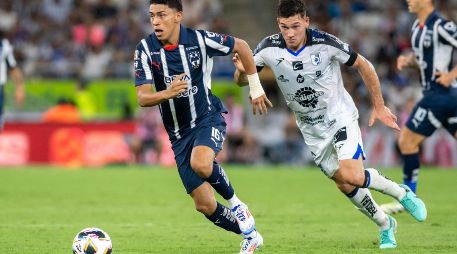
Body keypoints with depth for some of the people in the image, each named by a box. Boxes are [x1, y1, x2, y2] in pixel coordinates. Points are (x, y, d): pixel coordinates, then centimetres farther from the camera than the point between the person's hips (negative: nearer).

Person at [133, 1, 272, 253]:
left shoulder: (200, 40, -14)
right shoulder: (145, 49, -11)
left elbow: (241, 46, 3)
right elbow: (142, 98, -18)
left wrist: (255, 88, 7)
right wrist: (167, 93, -38)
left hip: (208, 119, -3)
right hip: (179, 133, 3)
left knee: (200, 164, -36)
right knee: (204, 205, 0)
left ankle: (235, 203, -7)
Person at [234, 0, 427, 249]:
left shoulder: (326, 43, -23)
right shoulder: (269, 49, -16)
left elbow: (364, 66, -9)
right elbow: (241, 80, -4)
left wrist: (379, 106, -4)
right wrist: (242, 70, -29)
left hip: (340, 116, -4)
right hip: (311, 129, 4)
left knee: (352, 176, -23)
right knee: (345, 186, 7)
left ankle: (402, 193, 4)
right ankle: (385, 225, 31)